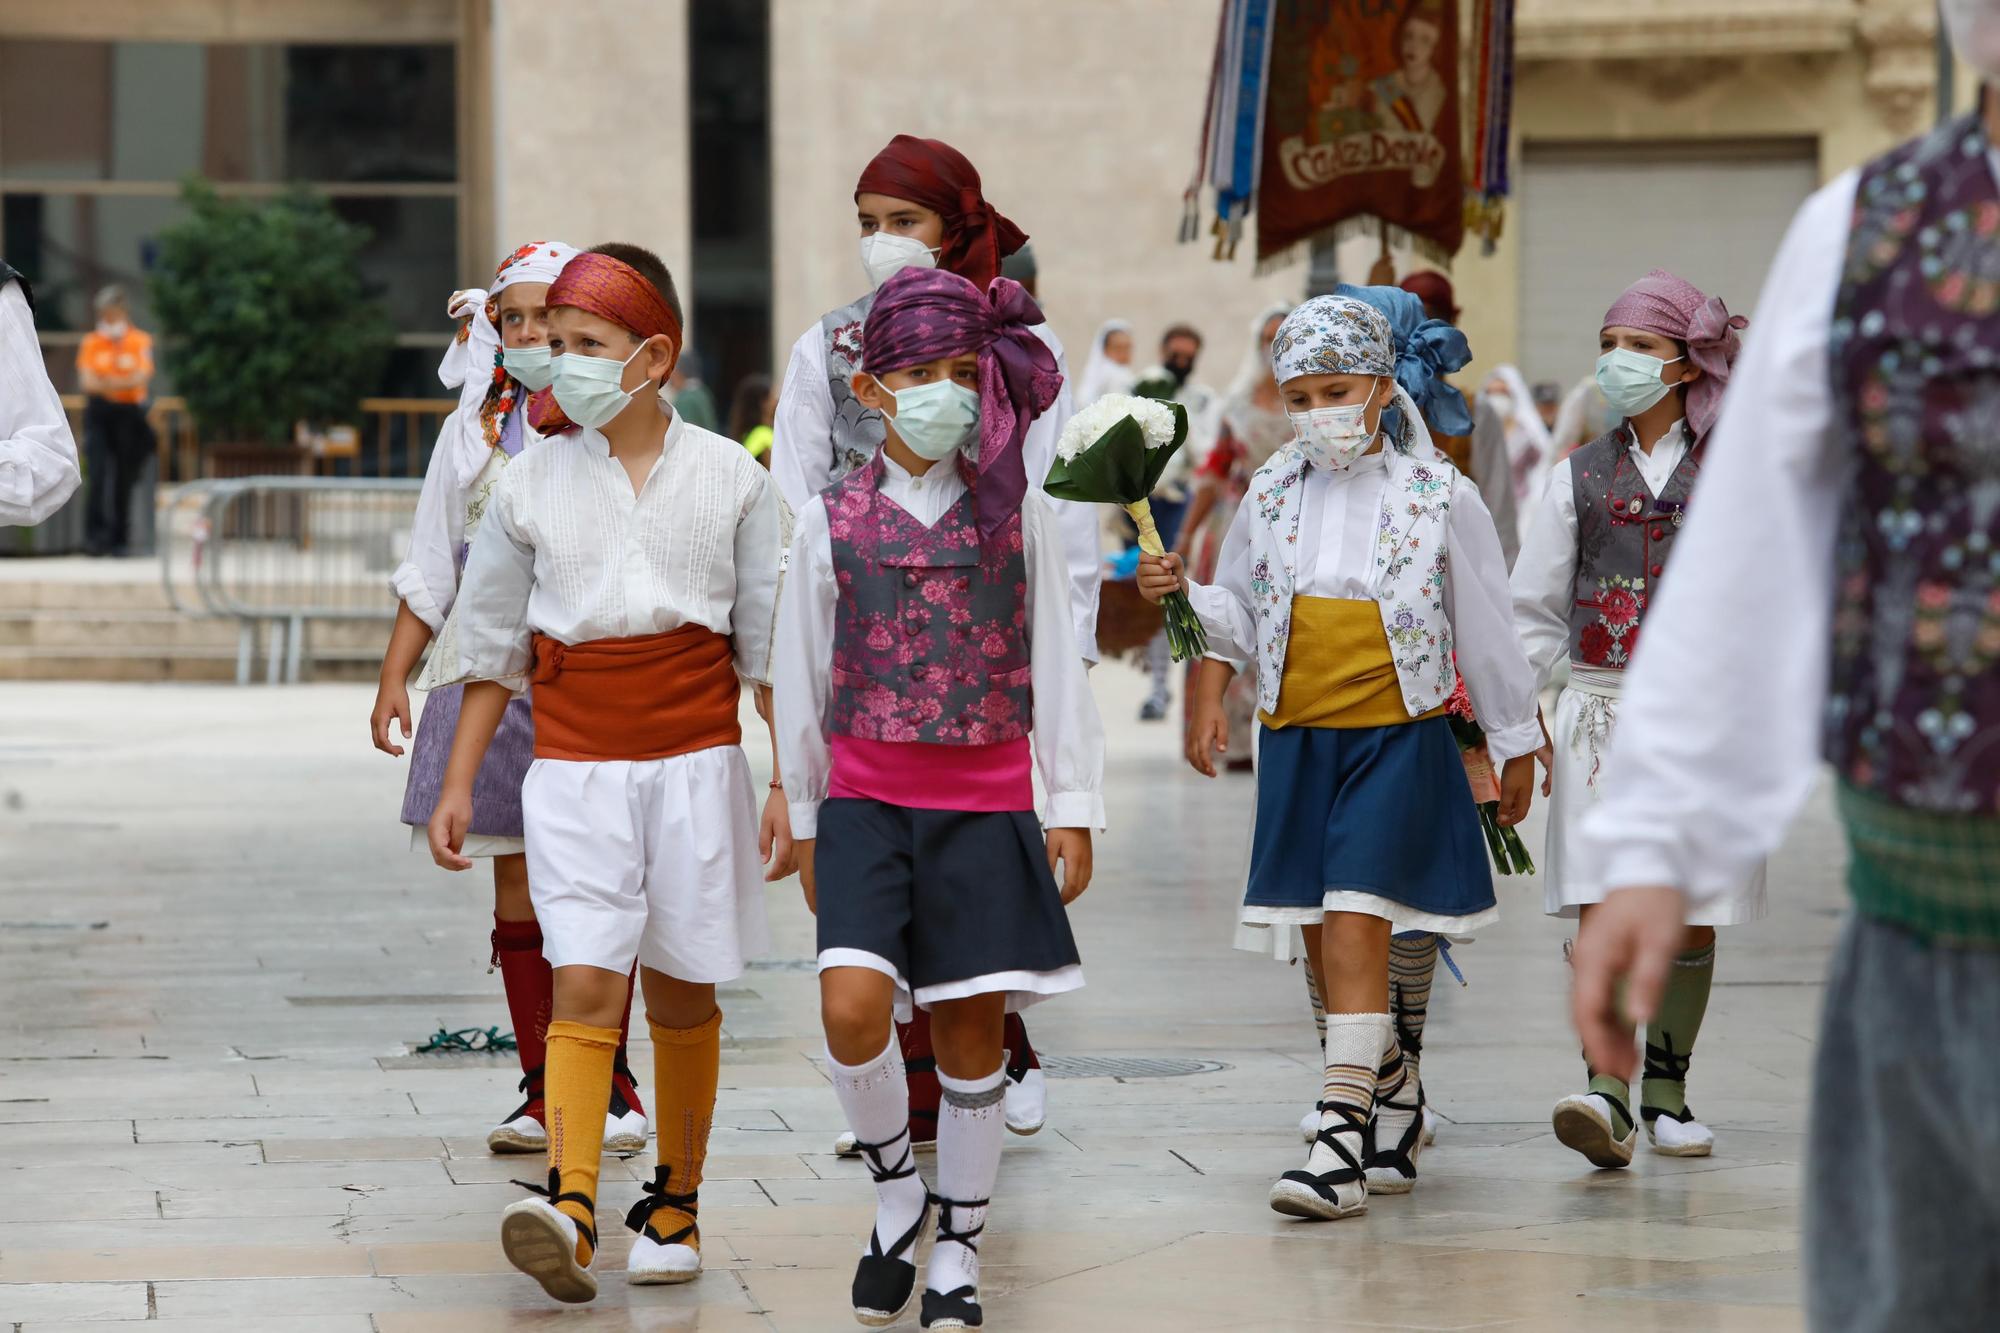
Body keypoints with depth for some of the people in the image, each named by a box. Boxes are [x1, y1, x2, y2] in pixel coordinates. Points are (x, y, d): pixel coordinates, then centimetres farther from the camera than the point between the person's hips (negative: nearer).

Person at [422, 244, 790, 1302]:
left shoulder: (729, 479, 2)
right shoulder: (532, 482, 4)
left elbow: (771, 646, 5)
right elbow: (493, 645, 11)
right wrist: (458, 782, 8)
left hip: (695, 759, 0)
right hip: (574, 765, 0)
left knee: (681, 991, 7)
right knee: (585, 982, -13)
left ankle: (674, 1204, 20)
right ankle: (568, 1208, -23)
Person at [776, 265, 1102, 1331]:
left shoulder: (1018, 514, 3)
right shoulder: (833, 520, 3)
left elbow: (1056, 670, 6)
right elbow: (802, 680, 9)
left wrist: (1074, 811, 3)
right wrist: (803, 822, 11)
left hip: (987, 808, 0)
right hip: (867, 799, 0)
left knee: (970, 1033, 2)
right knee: (852, 1006, -18)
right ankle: (895, 1189, 8)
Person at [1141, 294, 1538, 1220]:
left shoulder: (1439, 497, -3)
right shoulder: (1271, 495, 7)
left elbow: (1486, 630, 4)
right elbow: (1239, 620, 14)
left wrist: (1515, 744, 9)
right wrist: (1182, 595, -7)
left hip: (1397, 739, -5)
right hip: (1296, 738, 5)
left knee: (1356, 922, -16)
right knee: (1322, 938, 9)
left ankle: (1341, 1145, -19)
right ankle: (1392, 1102, 31)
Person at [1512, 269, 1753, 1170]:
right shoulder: (1579, 477, 9)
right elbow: (1536, 612, 11)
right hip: (1603, 708, 0)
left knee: (1689, 917, 3)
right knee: (1604, 908, -14)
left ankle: (1665, 1094, 17)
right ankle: (1607, 1096, -24)